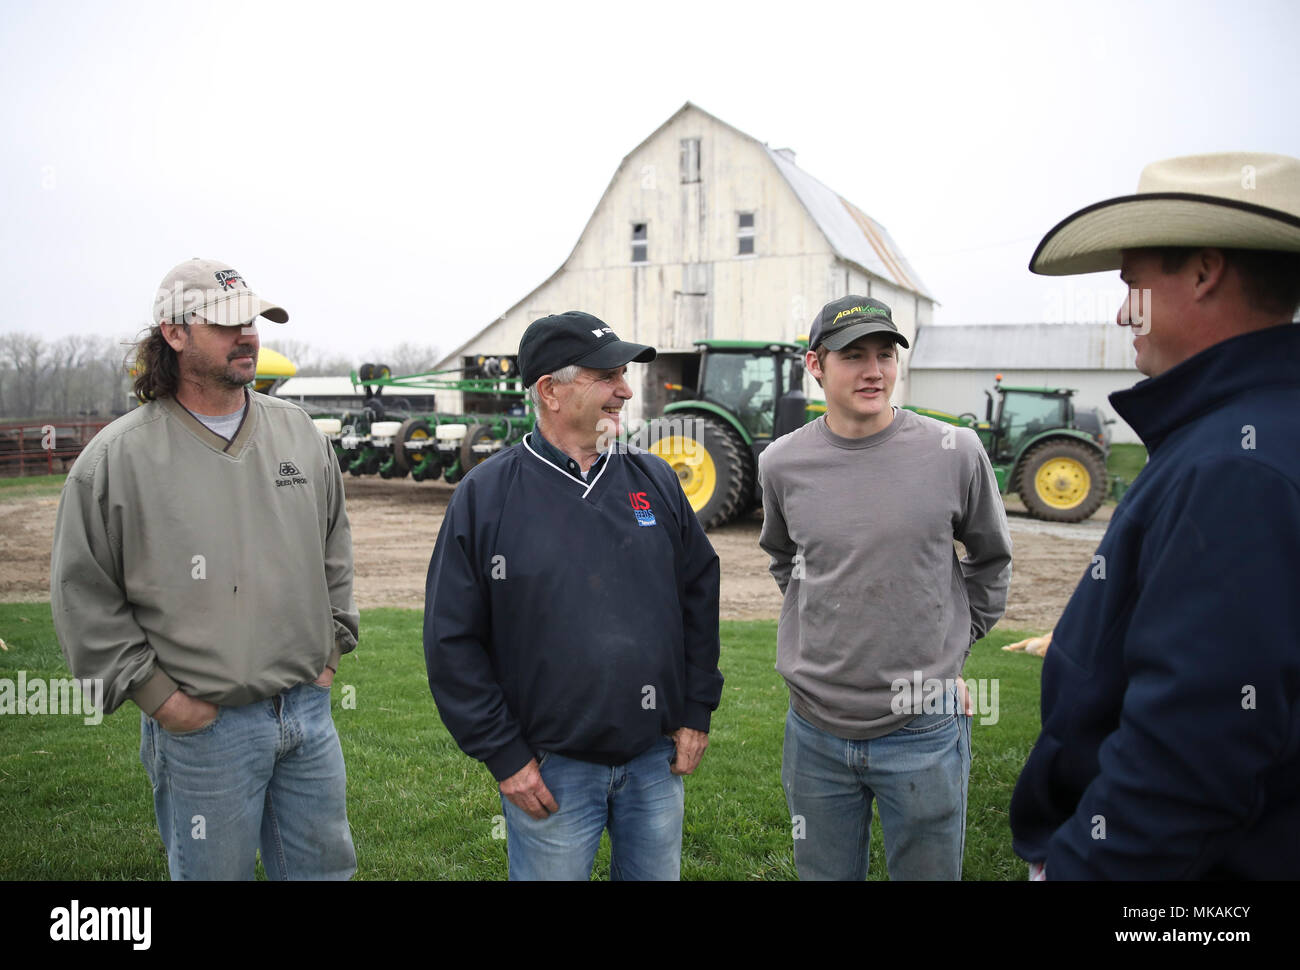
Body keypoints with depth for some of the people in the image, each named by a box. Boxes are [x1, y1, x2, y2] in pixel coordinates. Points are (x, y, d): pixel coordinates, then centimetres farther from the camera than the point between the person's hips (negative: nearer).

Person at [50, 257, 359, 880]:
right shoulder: (119, 456, -9)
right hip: (201, 725, -4)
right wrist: (154, 693, -8)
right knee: (216, 869, 12)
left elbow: (335, 543, 17)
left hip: (309, 708, 5)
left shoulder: (298, 433, 5)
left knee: (325, 864, 18)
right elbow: (83, 595, -5)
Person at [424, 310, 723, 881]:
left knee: (655, 873, 19)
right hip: (548, 770, -3)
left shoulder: (655, 481, 3)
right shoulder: (486, 495, -8)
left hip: (656, 759, 4)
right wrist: (503, 755, -8)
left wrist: (696, 712, 6)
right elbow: (452, 640, -7)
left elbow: (700, 593, 9)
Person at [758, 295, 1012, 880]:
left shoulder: (954, 453, -7)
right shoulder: (782, 463, -2)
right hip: (816, 733, 2)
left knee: (929, 872, 14)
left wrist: (952, 646, 6)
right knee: (824, 873, 19)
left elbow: (990, 561, 9)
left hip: (925, 734, -1)